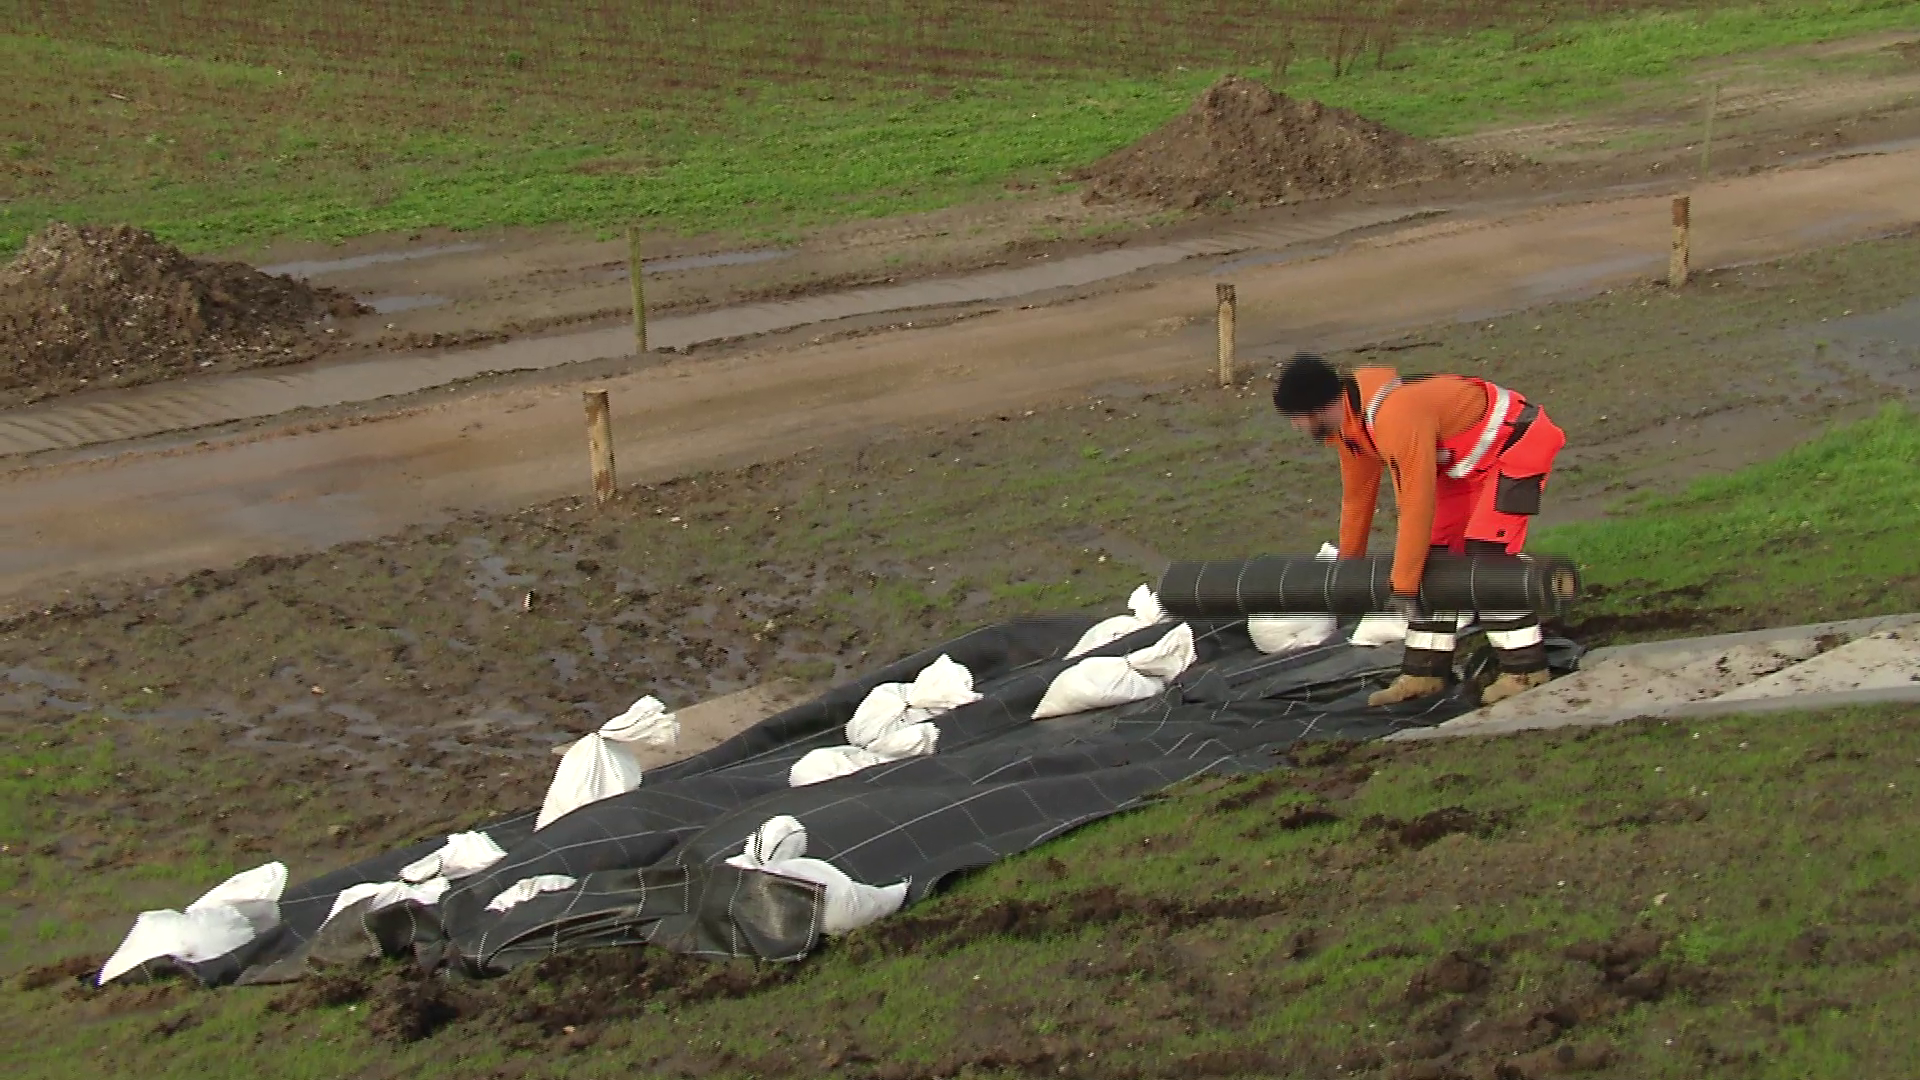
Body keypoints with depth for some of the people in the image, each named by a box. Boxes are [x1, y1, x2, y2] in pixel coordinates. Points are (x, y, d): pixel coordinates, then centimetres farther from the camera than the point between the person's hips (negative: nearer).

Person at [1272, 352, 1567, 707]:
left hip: (1517, 441, -10)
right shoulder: (1348, 420, -4)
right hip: (1470, 456, 10)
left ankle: (1525, 669, -10)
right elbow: (1357, 493, 11)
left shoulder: (1396, 419, -36)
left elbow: (1417, 505, -33)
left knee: (1486, 552, -18)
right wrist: (1347, 562, 20)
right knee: (1435, 553, 7)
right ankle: (1424, 673, 11)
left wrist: (1403, 585, -27)